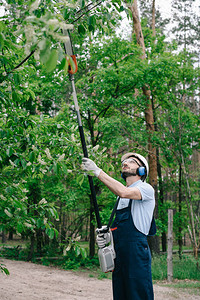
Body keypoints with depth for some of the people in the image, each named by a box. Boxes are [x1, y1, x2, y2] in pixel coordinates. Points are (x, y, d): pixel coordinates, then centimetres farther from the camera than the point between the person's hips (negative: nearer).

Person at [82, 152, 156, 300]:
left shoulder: (146, 188, -3)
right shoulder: (121, 198, 22)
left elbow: (123, 192, -24)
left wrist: (97, 171, -20)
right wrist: (108, 236, 5)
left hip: (137, 253, -8)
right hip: (119, 254, 8)